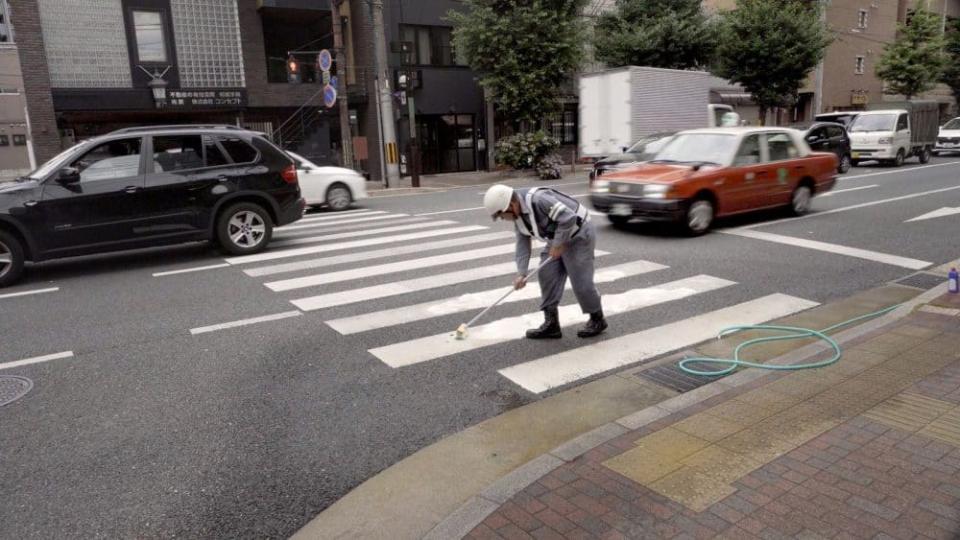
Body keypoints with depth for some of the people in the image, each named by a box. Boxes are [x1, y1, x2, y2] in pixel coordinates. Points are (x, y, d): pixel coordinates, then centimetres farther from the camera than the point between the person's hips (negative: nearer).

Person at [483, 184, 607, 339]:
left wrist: (558, 245, -23)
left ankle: (597, 320, 17)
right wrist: (521, 273, -4)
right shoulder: (518, 215, -1)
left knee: (581, 282, -5)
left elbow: (568, 218, -33)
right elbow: (522, 244, 3)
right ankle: (551, 324, 10)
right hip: (558, 239, 9)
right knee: (547, 277, 2)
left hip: (579, 235, -9)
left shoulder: (538, 199, -31)